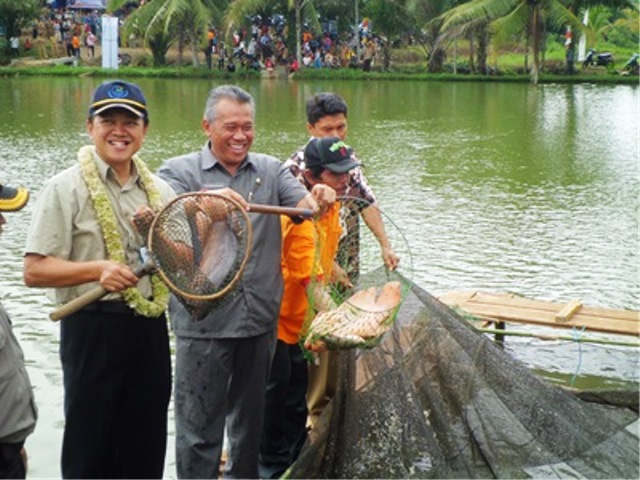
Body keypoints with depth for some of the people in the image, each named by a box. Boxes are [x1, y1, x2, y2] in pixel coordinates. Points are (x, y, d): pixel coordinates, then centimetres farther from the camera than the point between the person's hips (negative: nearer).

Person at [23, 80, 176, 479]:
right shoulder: (66, 188, -6)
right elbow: (35, 271, -12)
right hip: (93, 330, -5)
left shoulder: (160, 190, 9)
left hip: (151, 328, 5)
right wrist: (98, 270, -24)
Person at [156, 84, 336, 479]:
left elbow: (304, 205, -3)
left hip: (260, 317, 4)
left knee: (251, 417, 19)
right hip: (204, 321, -4)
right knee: (200, 423, 3)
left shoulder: (270, 169, 10)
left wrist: (319, 199, -27)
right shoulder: (180, 171, -1)